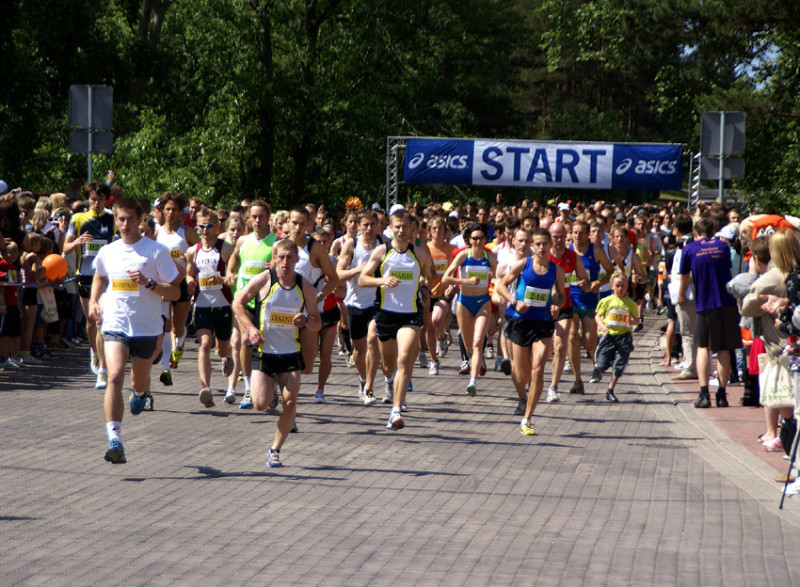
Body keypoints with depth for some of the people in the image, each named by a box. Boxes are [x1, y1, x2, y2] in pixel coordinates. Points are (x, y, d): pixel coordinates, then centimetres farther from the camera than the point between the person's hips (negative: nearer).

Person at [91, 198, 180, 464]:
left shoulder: (156, 251, -6)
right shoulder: (107, 252, 5)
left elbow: (175, 292, -6)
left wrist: (148, 283, -21)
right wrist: (93, 301, 13)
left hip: (147, 327, -1)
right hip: (115, 325, 1)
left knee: (139, 382, 15)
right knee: (115, 375, -21)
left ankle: (140, 392, 56)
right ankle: (114, 440, -26)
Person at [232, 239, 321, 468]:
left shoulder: (306, 287, -1)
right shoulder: (263, 280, -8)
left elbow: (317, 324, 5)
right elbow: (238, 303, 1)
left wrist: (306, 320, -18)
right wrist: (250, 328, -12)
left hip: (291, 354, 2)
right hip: (264, 352, -2)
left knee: (290, 404, -5)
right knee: (261, 404, -8)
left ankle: (275, 449, 12)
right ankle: (262, 387, 29)